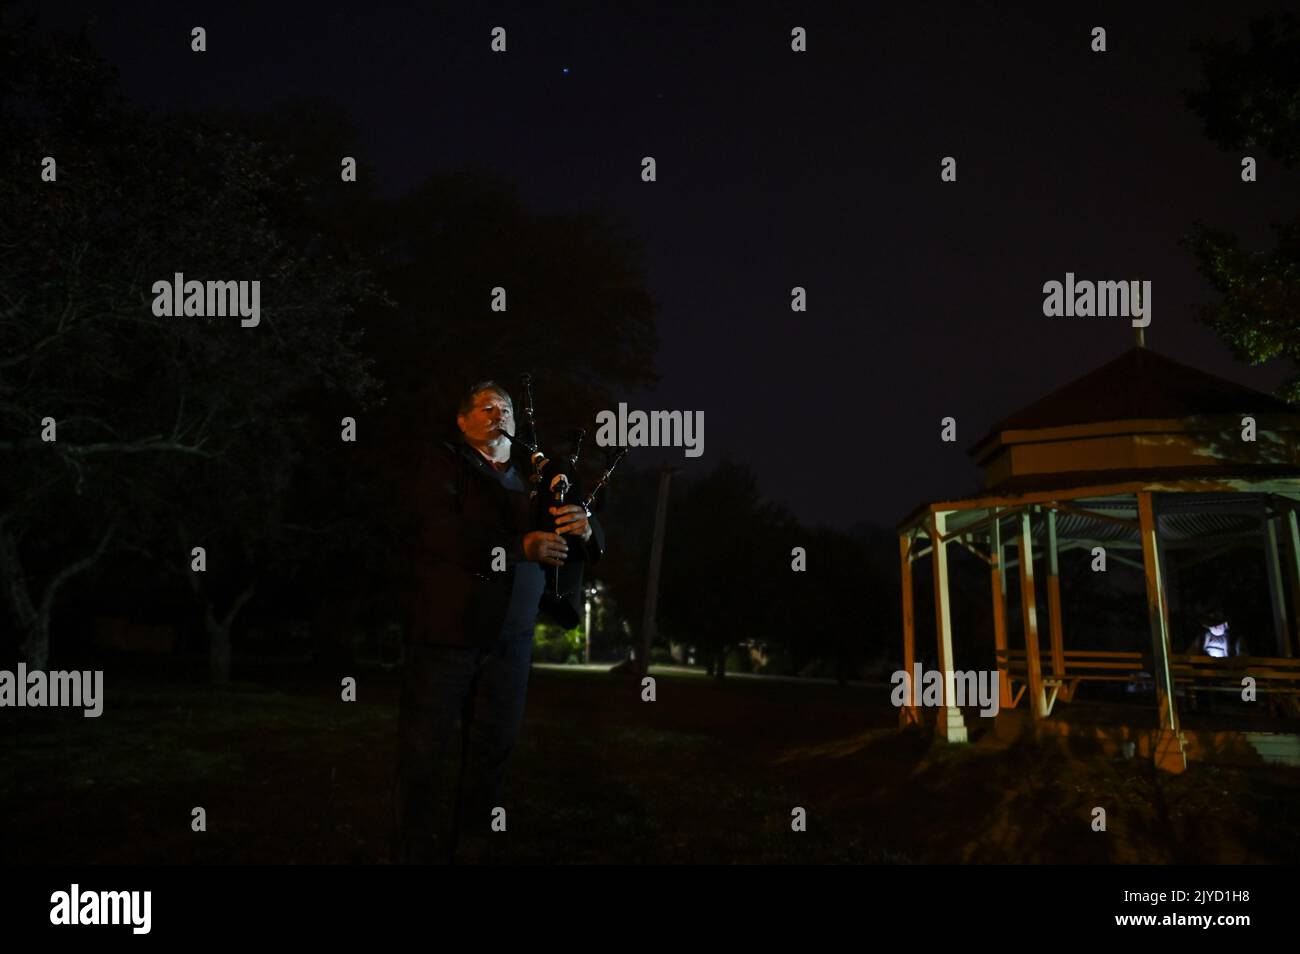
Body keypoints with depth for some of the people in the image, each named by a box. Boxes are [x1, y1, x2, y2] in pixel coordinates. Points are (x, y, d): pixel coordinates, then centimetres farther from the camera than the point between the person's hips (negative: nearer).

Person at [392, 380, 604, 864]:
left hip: (510, 641, 4)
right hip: (446, 633, -4)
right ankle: (413, 853, 15)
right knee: (422, 752, 2)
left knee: (491, 753, 8)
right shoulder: (443, 463, 1)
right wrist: (519, 547, -27)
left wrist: (584, 527, -16)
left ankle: (471, 850, 20)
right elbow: (438, 530, -18)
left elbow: (593, 546, 9)